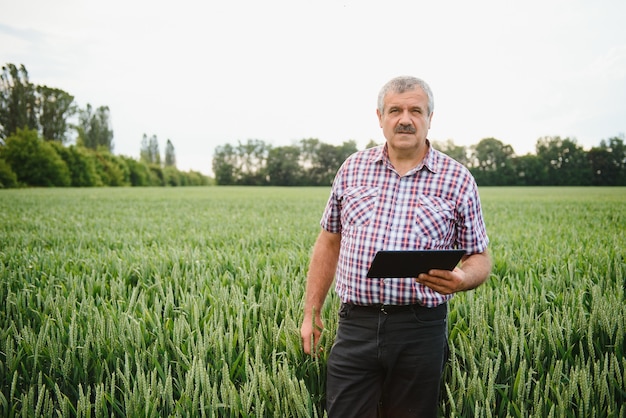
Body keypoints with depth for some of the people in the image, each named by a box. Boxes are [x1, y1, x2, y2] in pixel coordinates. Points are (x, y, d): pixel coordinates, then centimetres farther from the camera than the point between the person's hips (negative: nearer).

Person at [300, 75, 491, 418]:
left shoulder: (458, 180, 1)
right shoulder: (353, 168, 8)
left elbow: (480, 258, 6)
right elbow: (328, 243, 14)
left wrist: (462, 279, -18)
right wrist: (311, 312, 12)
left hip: (421, 329, -1)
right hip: (355, 325, 1)